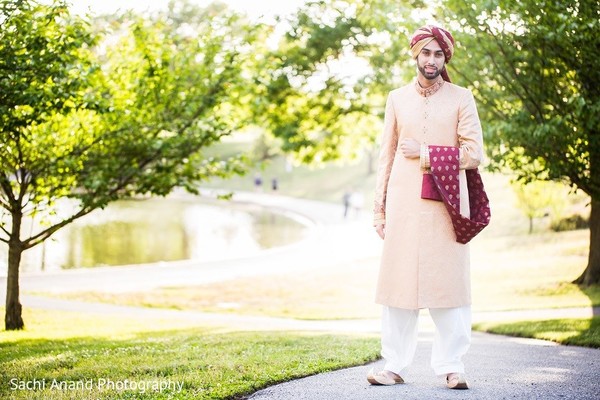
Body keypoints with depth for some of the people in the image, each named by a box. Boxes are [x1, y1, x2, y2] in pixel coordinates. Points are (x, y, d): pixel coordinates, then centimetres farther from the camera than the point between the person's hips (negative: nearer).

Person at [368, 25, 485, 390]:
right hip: (404, 203, 2)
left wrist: (425, 152, -8)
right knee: (399, 281, 1)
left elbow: (473, 154, -1)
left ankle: (451, 366, 3)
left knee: (448, 281, -3)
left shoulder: (461, 98, 6)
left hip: (445, 203, -2)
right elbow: (386, 155, 13)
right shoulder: (397, 99, 12)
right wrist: (379, 206, 8)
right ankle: (395, 366, 6)